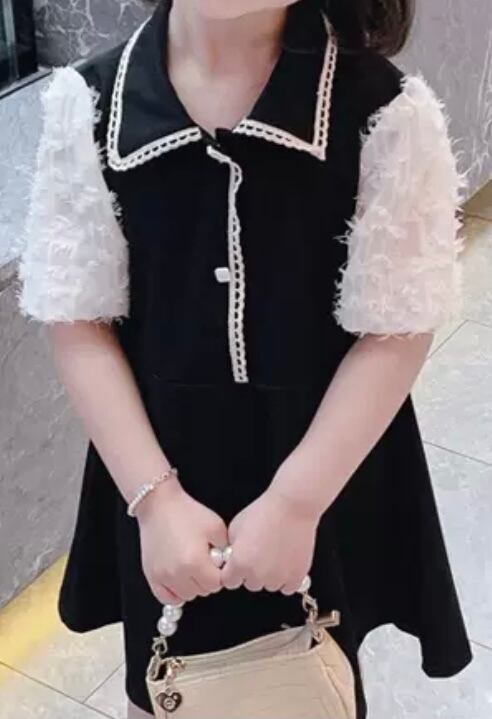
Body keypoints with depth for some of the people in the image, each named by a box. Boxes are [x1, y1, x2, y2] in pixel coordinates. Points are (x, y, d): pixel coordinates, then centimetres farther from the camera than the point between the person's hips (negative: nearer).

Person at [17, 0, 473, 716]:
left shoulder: (385, 111, -19)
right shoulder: (90, 102, -12)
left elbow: (396, 331, -14)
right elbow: (79, 322, -8)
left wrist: (296, 500, -16)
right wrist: (154, 496, -14)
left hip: (330, 468, -1)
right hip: (163, 468, 2)